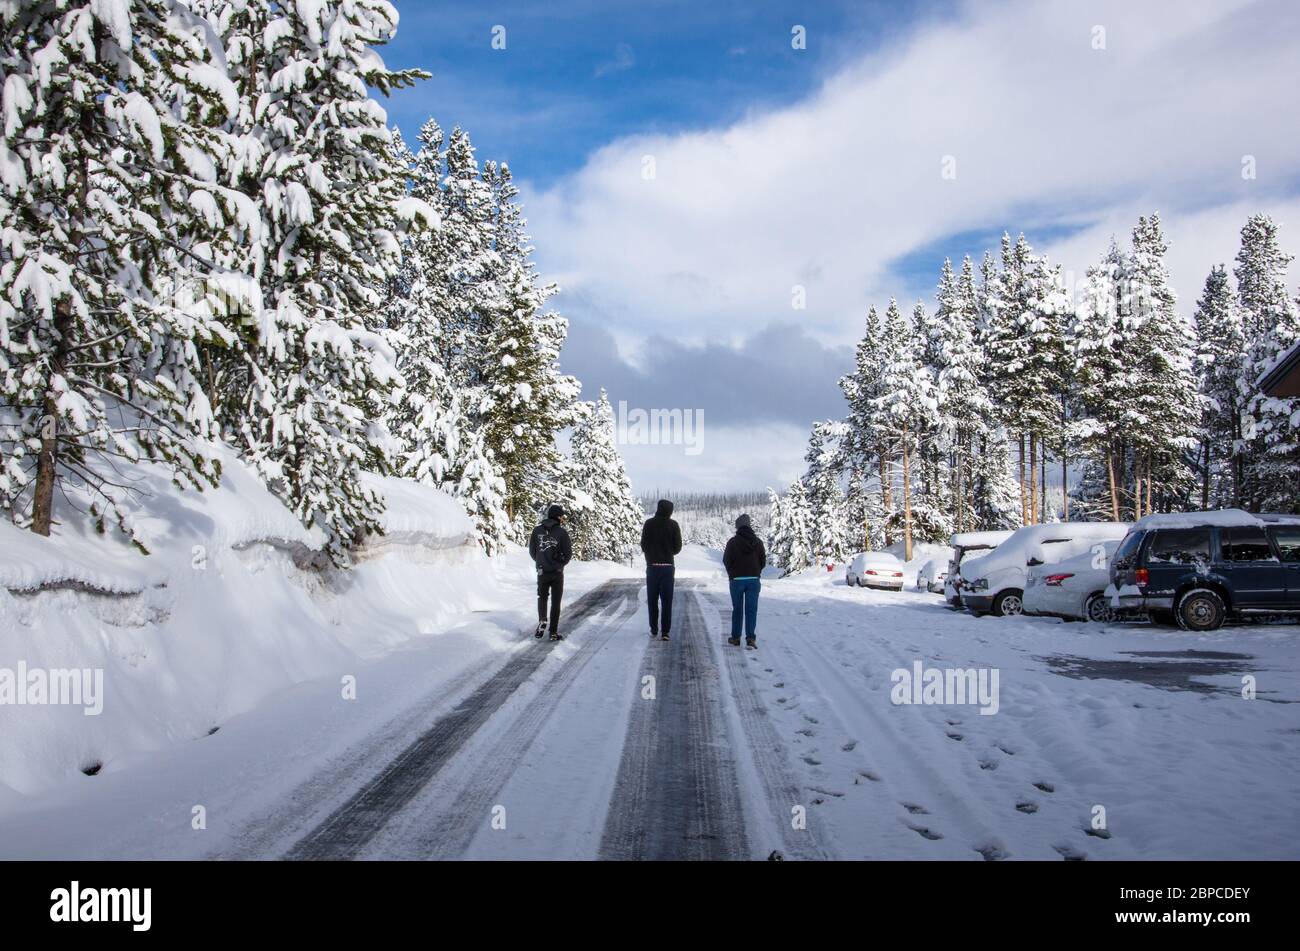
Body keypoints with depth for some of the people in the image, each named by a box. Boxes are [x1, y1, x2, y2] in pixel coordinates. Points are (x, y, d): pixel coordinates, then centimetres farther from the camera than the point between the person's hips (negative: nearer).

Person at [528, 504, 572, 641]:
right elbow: (568, 553, -9)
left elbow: (532, 550, 3)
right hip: (557, 572, -2)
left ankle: (542, 621, 0)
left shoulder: (537, 530, -2)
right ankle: (554, 632, 9)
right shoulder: (561, 532, -12)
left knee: (542, 597, 22)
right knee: (555, 601, 8)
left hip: (542, 572, 2)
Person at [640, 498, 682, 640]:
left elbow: (643, 545, -3)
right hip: (668, 566, 0)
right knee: (666, 601, 3)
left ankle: (654, 630, 16)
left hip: (652, 566, 0)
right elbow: (678, 547, -2)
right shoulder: (673, 525, -4)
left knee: (652, 600, 11)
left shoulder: (649, 523, -5)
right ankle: (664, 632, -1)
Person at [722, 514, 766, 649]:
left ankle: (735, 638, 15)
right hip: (754, 580, 1)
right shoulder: (758, 541, 0)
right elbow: (763, 560, 5)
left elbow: (726, 560, -2)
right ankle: (750, 638, -8)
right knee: (751, 610, 2)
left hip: (737, 579, -1)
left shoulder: (733, 542, -9)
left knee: (737, 609, 10)